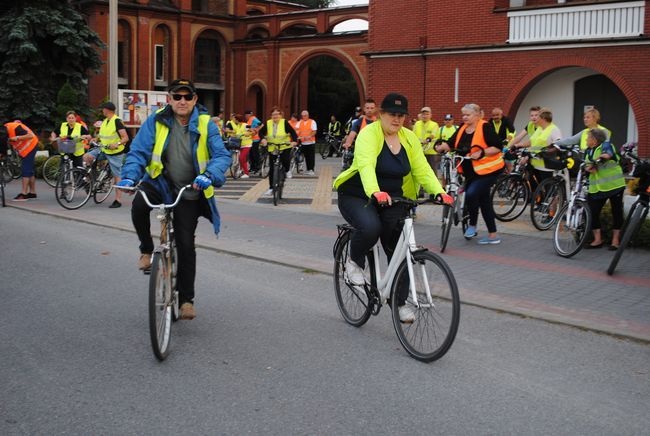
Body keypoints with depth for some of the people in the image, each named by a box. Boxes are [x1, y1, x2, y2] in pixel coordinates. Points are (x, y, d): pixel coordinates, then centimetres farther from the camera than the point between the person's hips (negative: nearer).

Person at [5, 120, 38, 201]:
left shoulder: (15, 127, -28)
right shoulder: (5, 129, -4)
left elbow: (30, 135, -31)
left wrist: (17, 138, -35)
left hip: (30, 146, -9)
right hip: (23, 149, 9)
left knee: (25, 170, -12)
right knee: (30, 171, 12)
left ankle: (23, 194, -13)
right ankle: (32, 193, 18)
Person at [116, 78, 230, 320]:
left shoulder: (205, 125, -8)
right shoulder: (156, 121, -8)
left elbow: (222, 155, -17)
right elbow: (138, 152, -11)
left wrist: (209, 175, -38)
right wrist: (129, 176, -31)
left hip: (188, 192, 0)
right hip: (160, 182, 0)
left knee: (186, 244, -4)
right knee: (139, 205, -32)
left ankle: (186, 299, 11)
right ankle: (146, 250, -3)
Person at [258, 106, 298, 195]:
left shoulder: (285, 123, -8)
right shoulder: (268, 123, -1)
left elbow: (293, 132, -12)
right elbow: (261, 132, 4)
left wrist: (294, 141, -28)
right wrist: (263, 139, -15)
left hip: (285, 147, -2)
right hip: (272, 148, 2)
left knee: (286, 160, -27)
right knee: (272, 169, 2)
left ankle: (287, 171, 10)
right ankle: (271, 188, 12)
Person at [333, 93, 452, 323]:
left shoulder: (409, 138, 0)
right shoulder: (369, 134, -17)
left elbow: (422, 169, -8)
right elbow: (366, 166, -34)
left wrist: (439, 192, -26)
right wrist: (375, 193, -53)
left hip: (392, 200, 5)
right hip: (358, 196, -5)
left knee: (398, 250, -2)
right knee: (370, 227, -34)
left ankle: (400, 302, 14)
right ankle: (354, 261, -2)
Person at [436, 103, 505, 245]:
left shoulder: (485, 127, -13)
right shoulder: (462, 129, 6)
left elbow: (498, 147, -16)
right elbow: (450, 143, -1)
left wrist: (481, 152, -28)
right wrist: (440, 148, -21)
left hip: (488, 170, -7)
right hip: (471, 172, 8)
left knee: (471, 194, -23)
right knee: (484, 202, 13)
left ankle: (472, 225, 0)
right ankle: (493, 235, 23)